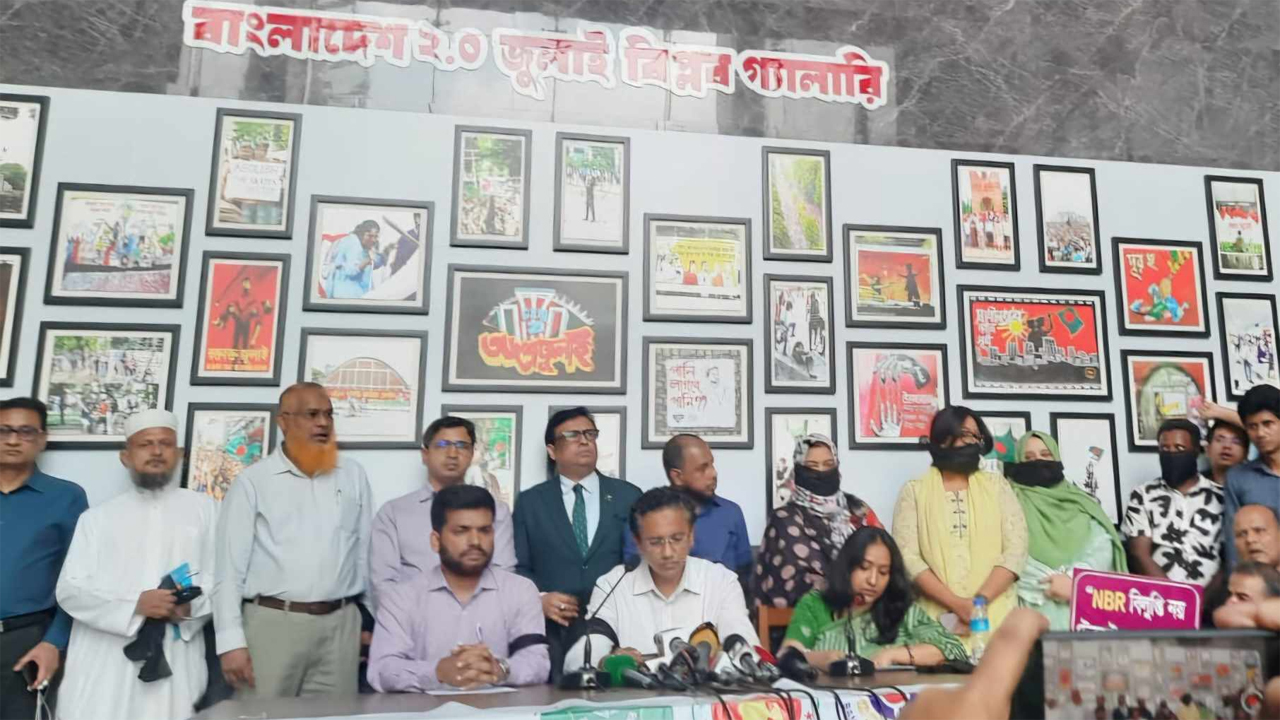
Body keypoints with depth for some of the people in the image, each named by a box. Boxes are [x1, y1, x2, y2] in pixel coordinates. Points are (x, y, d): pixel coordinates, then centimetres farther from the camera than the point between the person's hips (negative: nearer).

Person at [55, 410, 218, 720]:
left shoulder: (204, 508, 10)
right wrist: (135, 604, -12)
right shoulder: (97, 517, 12)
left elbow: (223, 575, 6)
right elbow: (70, 590, 3)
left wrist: (192, 605, -13)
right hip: (103, 666, 1)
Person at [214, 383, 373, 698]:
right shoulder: (253, 481, 0)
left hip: (340, 624, 3)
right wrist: (231, 641, -6)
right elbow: (230, 567, -1)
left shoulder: (353, 475, 9)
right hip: (273, 622, -2)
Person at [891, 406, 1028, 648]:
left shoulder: (997, 485, 9)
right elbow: (907, 556, -5)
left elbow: (1016, 549, 0)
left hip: (995, 614, 2)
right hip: (937, 617, -1)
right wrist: (957, 604, -15)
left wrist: (981, 599, -12)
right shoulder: (914, 491, 4)